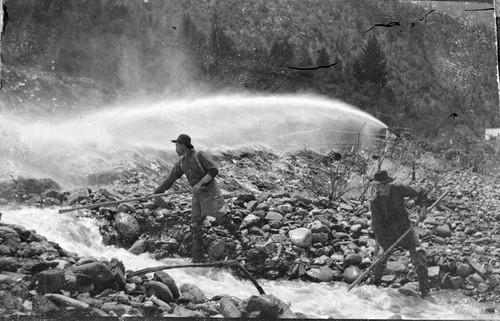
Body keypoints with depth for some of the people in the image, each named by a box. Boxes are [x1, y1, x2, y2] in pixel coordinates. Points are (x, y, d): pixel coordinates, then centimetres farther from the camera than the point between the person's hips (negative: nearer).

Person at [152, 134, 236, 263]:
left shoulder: (200, 155, -12)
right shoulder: (181, 163, 7)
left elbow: (214, 171, -20)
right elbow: (170, 180, 14)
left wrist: (199, 184, -25)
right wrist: (157, 193, 15)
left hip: (211, 191, -6)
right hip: (198, 195, 6)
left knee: (221, 217, -17)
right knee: (195, 226, 1)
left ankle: (235, 231, 15)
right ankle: (198, 258, 7)